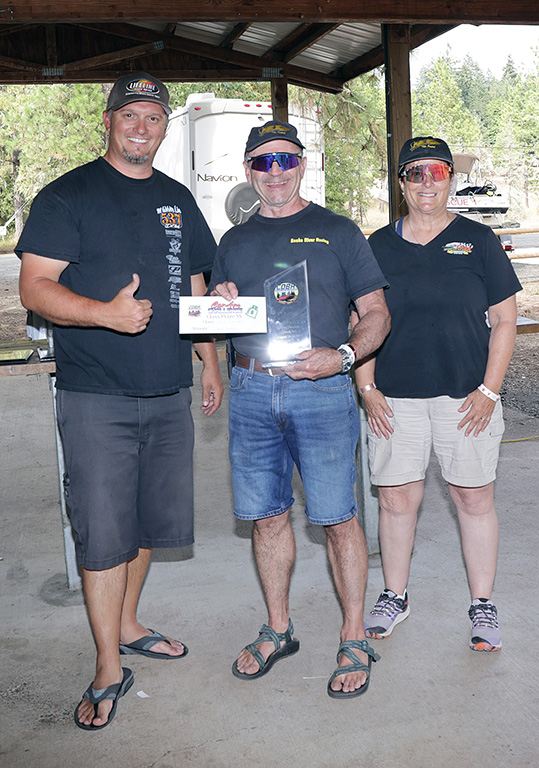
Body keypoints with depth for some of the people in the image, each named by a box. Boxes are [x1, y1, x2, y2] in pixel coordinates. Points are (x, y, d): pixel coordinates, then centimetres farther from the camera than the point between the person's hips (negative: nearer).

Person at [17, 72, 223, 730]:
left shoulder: (177, 200, 15)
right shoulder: (68, 195, -3)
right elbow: (35, 287, -10)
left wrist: (210, 363, 16)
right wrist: (107, 312, -26)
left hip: (168, 392, 6)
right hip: (96, 397, -5)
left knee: (149, 521, 14)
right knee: (104, 531, -2)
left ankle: (127, 627, 35)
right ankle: (109, 669, 13)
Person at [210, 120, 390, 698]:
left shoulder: (337, 232, 6)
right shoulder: (234, 242, 17)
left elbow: (377, 314, 4)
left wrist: (343, 354, -14)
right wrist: (218, 303, -2)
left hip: (321, 391, -3)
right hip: (251, 392, 4)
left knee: (337, 518, 0)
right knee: (267, 517, 10)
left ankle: (354, 640, 17)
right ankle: (277, 630, 28)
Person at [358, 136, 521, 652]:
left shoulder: (477, 240, 4)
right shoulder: (378, 245, 8)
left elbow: (504, 320, 3)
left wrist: (489, 390, -5)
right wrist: (367, 388, 1)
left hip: (466, 397, -1)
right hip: (395, 398, 1)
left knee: (474, 498, 7)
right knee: (397, 498, 7)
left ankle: (482, 604, 23)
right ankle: (394, 595, 26)